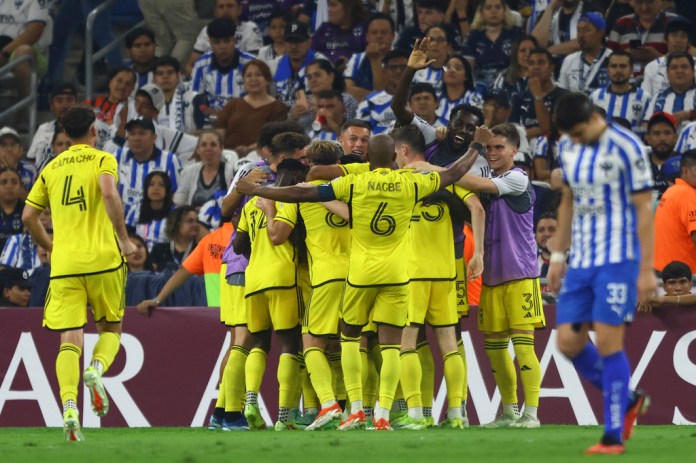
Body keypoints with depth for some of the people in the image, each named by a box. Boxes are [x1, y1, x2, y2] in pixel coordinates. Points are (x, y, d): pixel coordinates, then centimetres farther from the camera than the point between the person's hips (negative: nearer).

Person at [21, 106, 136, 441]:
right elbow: (109, 193, -18)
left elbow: (28, 217, 11)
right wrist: (123, 238, -11)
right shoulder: (102, 160, 3)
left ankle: (69, 407, -22)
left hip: (64, 263, 2)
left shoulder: (52, 168, 15)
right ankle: (97, 369, -17)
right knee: (110, 329, 15)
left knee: (69, 340, -2)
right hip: (102, 259, -2)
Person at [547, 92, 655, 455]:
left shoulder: (626, 148, -13)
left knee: (608, 343, -10)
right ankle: (628, 401, 21)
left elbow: (644, 210, -11)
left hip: (618, 261, -7)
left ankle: (614, 436, -3)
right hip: (581, 262, 7)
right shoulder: (569, 148, 8)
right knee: (569, 343, 1)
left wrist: (646, 271, -14)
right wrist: (558, 255, 17)